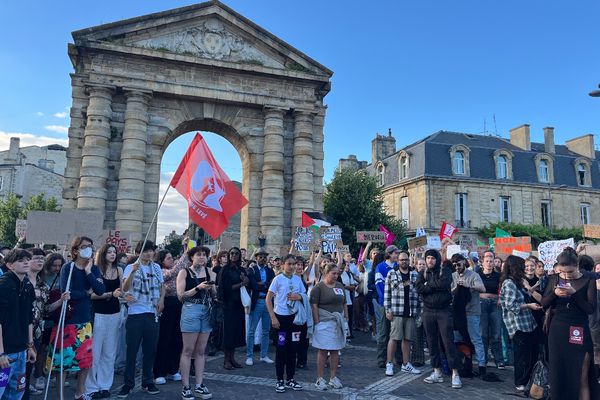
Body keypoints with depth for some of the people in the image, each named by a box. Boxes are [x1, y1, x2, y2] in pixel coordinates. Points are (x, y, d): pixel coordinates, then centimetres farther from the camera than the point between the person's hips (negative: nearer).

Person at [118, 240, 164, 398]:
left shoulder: (156, 268, 7)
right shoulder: (131, 267, -5)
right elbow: (125, 288, -19)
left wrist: (161, 299, 0)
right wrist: (133, 271, -33)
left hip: (153, 314, 4)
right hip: (135, 314, -4)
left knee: (150, 350, 12)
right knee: (132, 350, 3)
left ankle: (147, 382, 25)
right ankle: (128, 384, 17)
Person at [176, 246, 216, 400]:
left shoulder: (208, 272, 10)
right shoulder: (184, 272, -2)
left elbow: (214, 295, 13)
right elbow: (181, 296, -8)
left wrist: (211, 288, -8)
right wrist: (198, 288, -17)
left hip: (206, 312, 4)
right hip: (190, 310, -4)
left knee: (200, 351, 10)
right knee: (188, 351, 0)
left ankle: (199, 386, 17)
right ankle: (186, 387, 9)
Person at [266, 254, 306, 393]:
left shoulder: (298, 279, 5)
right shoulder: (278, 279, -8)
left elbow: (305, 296, 14)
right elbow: (268, 299, -7)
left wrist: (299, 297, -10)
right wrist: (273, 318, -13)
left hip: (294, 317, 4)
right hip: (281, 317, -4)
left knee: (293, 348, 10)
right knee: (281, 349, 3)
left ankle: (290, 379, 24)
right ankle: (280, 380, 16)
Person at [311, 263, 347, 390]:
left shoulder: (340, 286, 12)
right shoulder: (318, 287, -7)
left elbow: (344, 304, 17)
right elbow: (314, 306, -11)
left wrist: (346, 318, 11)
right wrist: (317, 323, -15)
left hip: (338, 322, 6)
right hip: (324, 322, -6)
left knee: (335, 350, 11)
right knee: (323, 350, 0)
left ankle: (333, 377, 22)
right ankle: (320, 379, 11)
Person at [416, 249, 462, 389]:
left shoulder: (445, 271, 0)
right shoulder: (423, 274, 8)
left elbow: (445, 283, -20)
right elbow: (418, 288, -10)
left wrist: (429, 284, -9)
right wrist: (437, 286, -14)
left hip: (444, 311, -3)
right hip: (428, 311, 3)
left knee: (448, 341, -4)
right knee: (432, 342, 9)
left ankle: (455, 374, 4)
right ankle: (437, 372, 20)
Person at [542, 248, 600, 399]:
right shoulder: (554, 279, 4)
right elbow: (544, 304, 3)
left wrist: (574, 293, -24)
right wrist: (554, 293, -16)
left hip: (579, 331, -3)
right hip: (557, 330, 3)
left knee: (581, 377, -1)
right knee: (558, 373, 10)